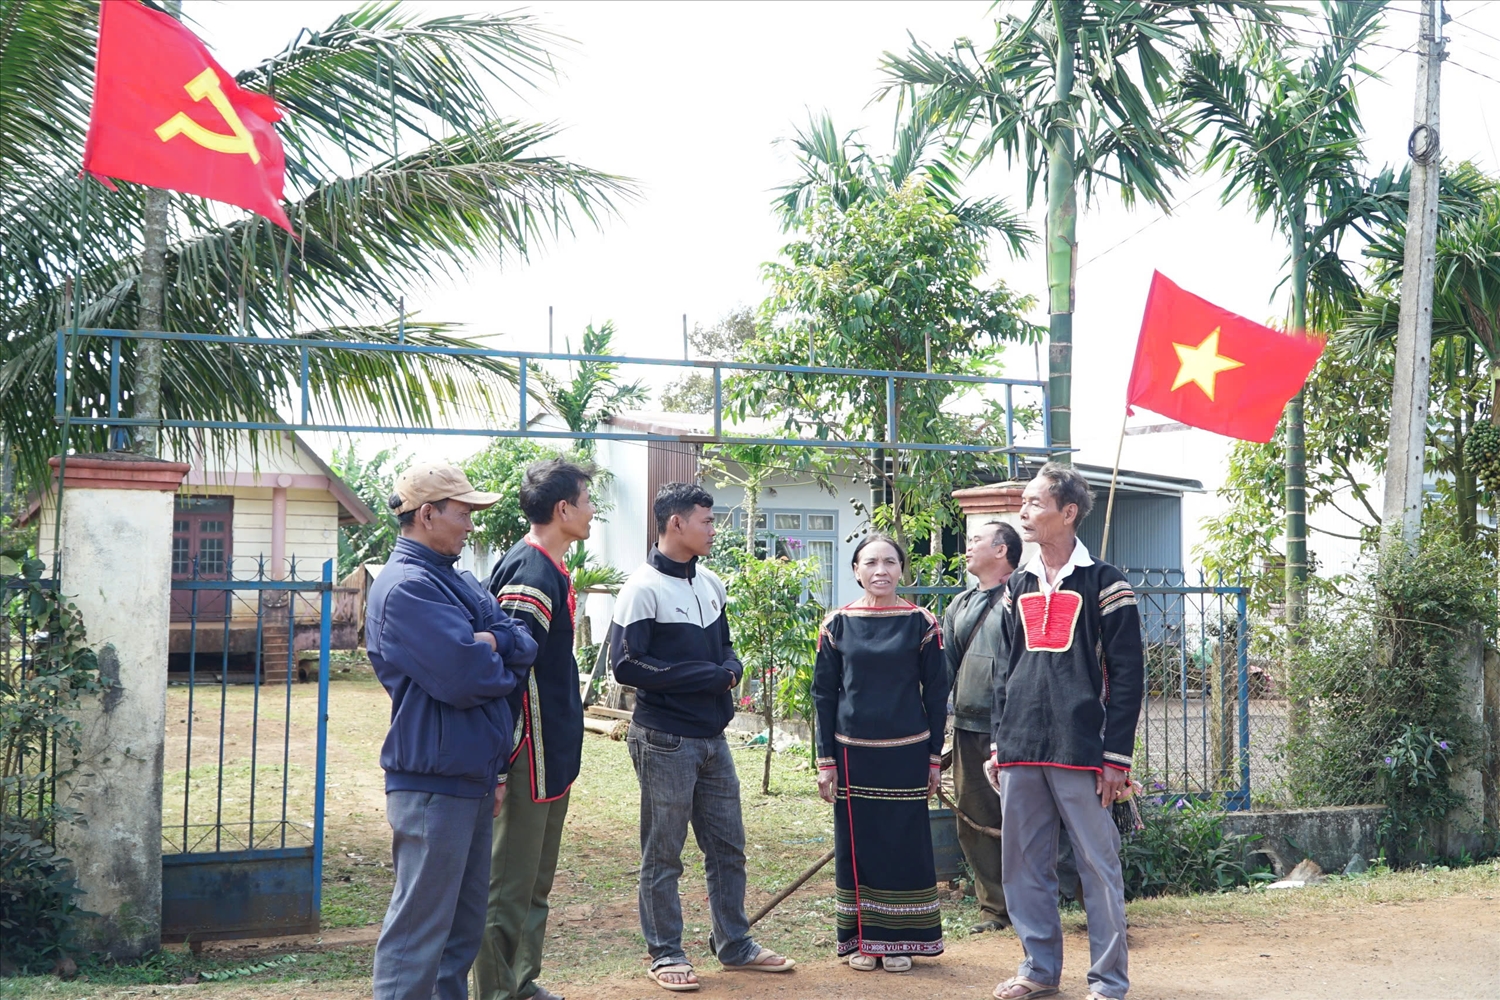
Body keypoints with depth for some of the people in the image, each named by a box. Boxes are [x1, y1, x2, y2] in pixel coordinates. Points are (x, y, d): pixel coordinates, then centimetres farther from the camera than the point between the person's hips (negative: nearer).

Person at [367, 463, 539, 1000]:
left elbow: (525, 647, 6)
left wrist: (494, 643, -15)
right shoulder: (405, 587, -16)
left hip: (474, 775, 10)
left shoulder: (458, 581, 15)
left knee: (464, 925, 18)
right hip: (434, 782, -10)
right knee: (419, 931, -3)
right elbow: (465, 677, -25)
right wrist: (498, 663, -4)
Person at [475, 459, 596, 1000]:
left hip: (554, 757, 10)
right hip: (530, 758, -10)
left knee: (536, 884, 19)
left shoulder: (550, 570, 12)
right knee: (508, 889, 0)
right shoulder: (530, 575, -20)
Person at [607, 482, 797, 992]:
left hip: (713, 738, 7)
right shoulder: (643, 588, -13)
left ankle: (735, 945, 26)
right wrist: (705, 676, -18)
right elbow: (625, 664, -19)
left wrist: (730, 670, -5)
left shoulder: (710, 584, 10)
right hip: (664, 741, -7)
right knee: (663, 854, 5)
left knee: (728, 847, 13)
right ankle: (666, 953, 16)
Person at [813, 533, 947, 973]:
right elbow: (823, 693, 3)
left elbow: (936, 692, 3)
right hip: (853, 755, 1)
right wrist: (825, 760, 0)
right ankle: (861, 939, 17)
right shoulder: (838, 624, 1)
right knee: (856, 844, 6)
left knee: (905, 845, 4)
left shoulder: (921, 623, -1)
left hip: (906, 754, 0)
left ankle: (899, 940, 16)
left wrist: (935, 757, 1)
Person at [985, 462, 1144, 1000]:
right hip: (1020, 754, 6)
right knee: (1023, 864, 9)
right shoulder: (1017, 588, 14)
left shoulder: (1104, 583, -3)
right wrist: (999, 745, 13)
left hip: (1081, 752, -6)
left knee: (1098, 866, 0)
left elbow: (1127, 676, -5)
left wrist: (1117, 756, -10)